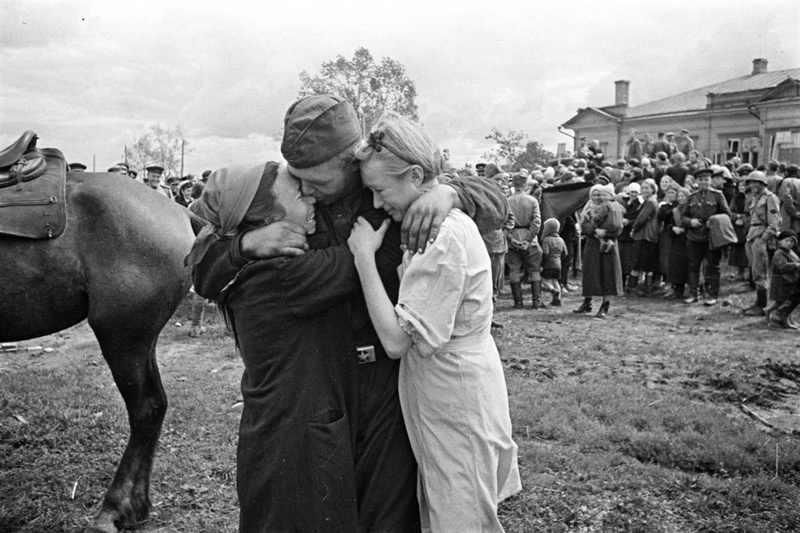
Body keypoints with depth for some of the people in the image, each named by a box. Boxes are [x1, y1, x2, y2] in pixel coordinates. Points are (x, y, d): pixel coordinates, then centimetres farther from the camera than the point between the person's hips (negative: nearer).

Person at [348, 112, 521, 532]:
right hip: (445, 401, 9)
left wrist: (364, 255, -21)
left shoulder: (444, 240, -25)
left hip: (458, 411, -9)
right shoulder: (447, 222, 5)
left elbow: (396, 340, -25)